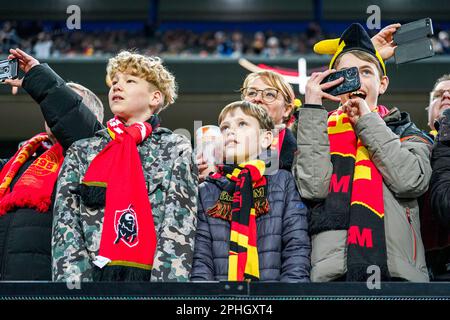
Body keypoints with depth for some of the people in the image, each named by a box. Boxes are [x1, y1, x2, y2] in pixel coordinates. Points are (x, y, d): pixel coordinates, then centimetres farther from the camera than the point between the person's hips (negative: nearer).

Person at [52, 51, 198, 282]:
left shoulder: (176, 149, 9)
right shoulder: (81, 151, 15)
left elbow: (179, 229, -2)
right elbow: (65, 225, 4)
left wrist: (166, 278, -15)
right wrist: (72, 278, -10)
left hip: (150, 274, -2)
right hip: (92, 273, 3)